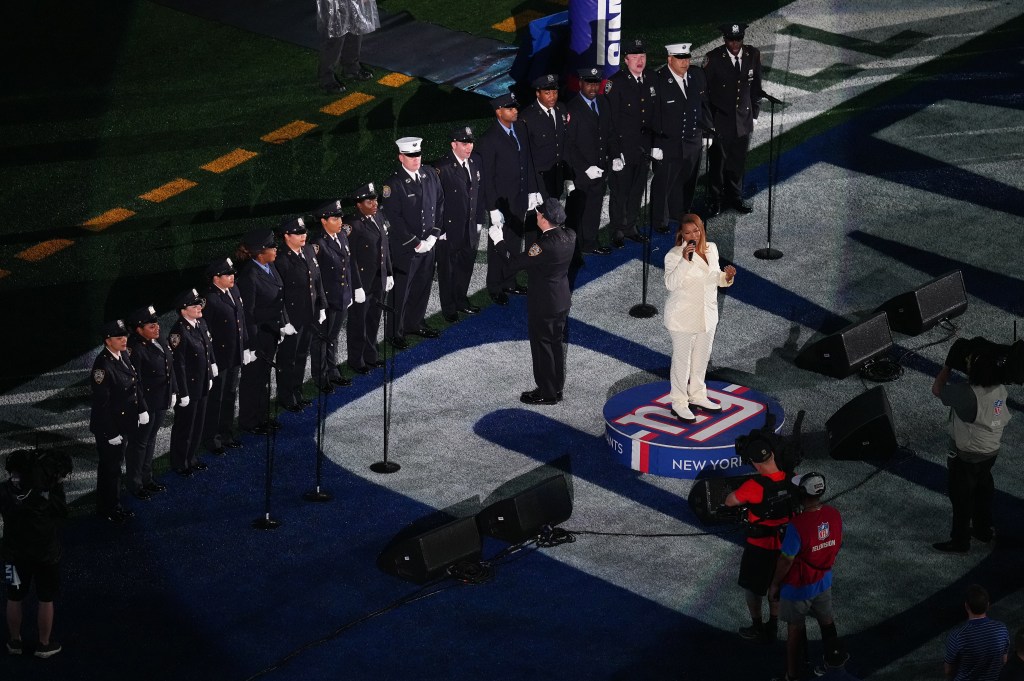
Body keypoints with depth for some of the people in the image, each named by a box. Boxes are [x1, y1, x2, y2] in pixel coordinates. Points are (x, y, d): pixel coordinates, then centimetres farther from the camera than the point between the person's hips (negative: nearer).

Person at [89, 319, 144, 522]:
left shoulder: (124, 355, -1)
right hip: (109, 427, -8)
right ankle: (108, 509, 22)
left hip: (125, 422, 8)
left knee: (115, 465, 21)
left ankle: (114, 505, 34)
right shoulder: (103, 365, -27)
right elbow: (101, 402, -24)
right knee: (110, 467, 7)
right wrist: (111, 432, -20)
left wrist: (142, 410, 10)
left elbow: (135, 384, 13)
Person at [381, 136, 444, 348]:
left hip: (427, 245, 6)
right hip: (403, 249, -6)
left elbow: (440, 206, 8)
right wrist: (415, 243, -17)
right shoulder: (393, 184, -17)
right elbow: (393, 219, -18)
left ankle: (414, 323, 36)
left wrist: (434, 236, -2)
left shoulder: (431, 178, 3)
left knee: (423, 285, 18)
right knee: (400, 291, 4)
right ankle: (394, 332, 17)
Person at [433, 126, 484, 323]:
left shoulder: (475, 161, 2)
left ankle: (461, 301, 39)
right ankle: (449, 309, 23)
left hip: (470, 227, 6)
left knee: (466, 264, 20)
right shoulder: (442, 167, -20)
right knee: (447, 269, 9)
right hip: (449, 229, -6)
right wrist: (440, 229, -16)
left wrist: (479, 220, 10)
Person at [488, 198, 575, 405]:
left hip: (543, 304, -8)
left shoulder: (546, 244, -30)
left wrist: (499, 241, -11)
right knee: (556, 344, 20)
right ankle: (557, 388, 32)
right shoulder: (569, 236, -5)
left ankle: (547, 393, 16)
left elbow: (516, 261, -23)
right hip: (562, 300, 8)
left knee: (542, 346, 6)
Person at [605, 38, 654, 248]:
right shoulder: (616, 82, -13)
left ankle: (630, 228, 28)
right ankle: (617, 232, 13)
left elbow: (654, 113, 12)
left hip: (644, 146, 6)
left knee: (637, 189, 15)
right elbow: (611, 118, -14)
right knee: (620, 190, 2)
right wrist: (614, 150, -17)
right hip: (623, 146, -6)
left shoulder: (650, 79, 5)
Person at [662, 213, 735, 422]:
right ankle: (679, 403, 16)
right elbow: (670, 284, -29)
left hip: (707, 314, 6)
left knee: (702, 358, 20)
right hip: (683, 317, -6)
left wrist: (727, 277, -9)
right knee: (682, 360, 4)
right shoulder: (674, 255, -18)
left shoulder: (711, 249, 1)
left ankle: (697, 396, 37)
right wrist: (685, 261, -39)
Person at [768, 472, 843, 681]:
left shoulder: (797, 525, -34)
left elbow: (786, 561, -24)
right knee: (827, 621, 25)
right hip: (824, 581, 5)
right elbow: (836, 547, 1)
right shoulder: (834, 515, -15)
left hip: (798, 588, -5)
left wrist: (774, 585, -7)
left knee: (795, 630, 12)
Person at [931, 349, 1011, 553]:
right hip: (990, 452, 7)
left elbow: (937, 389, -19)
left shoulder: (968, 395, -34)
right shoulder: (1000, 390, -13)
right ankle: (983, 531, 43)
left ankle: (960, 542, 23)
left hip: (966, 458, -7)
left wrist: (948, 365, -6)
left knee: (961, 499, 10)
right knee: (983, 492, 26)